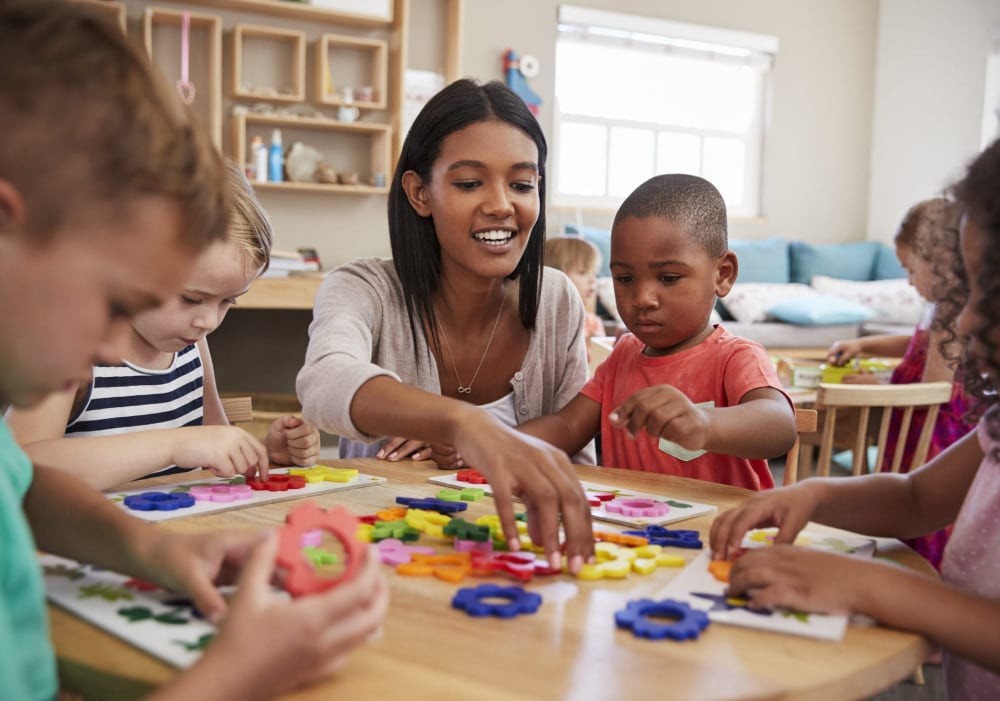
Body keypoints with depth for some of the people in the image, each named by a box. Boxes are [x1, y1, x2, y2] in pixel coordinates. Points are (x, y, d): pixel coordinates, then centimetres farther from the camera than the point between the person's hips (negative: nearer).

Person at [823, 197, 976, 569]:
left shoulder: (951, 316, -20)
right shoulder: (948, 309, 11)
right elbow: (920, 343, 31)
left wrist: (876, 387, -6)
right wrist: (863, 344, 21)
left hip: (936, 448, -10)